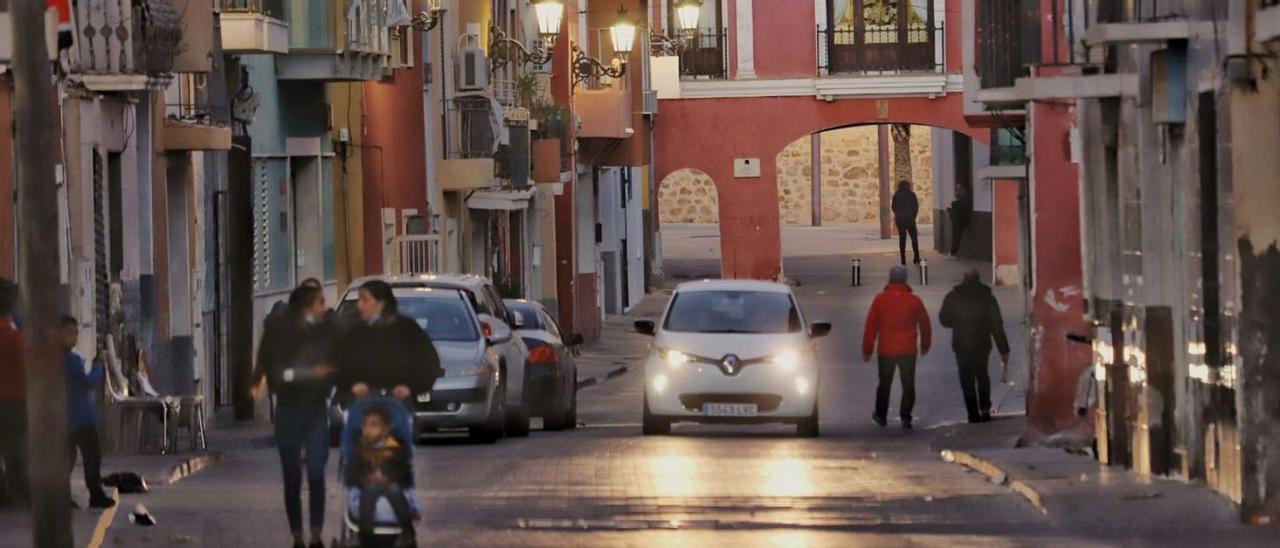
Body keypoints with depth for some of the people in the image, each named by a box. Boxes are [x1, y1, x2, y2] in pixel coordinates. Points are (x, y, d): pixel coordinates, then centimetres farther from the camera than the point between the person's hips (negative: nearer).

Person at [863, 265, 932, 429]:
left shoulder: (880, 299, -6)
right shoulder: (914, 301, -5)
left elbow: (870, 327, -4)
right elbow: (925, 326, 6)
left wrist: (867, 350, 4)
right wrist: (925, 346, 22)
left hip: (886, 350, 1)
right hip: (908, 350, -1)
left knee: (884, 383, 16)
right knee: (908, 385, 6)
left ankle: (881, 415, 26)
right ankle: (905, 417, -5)